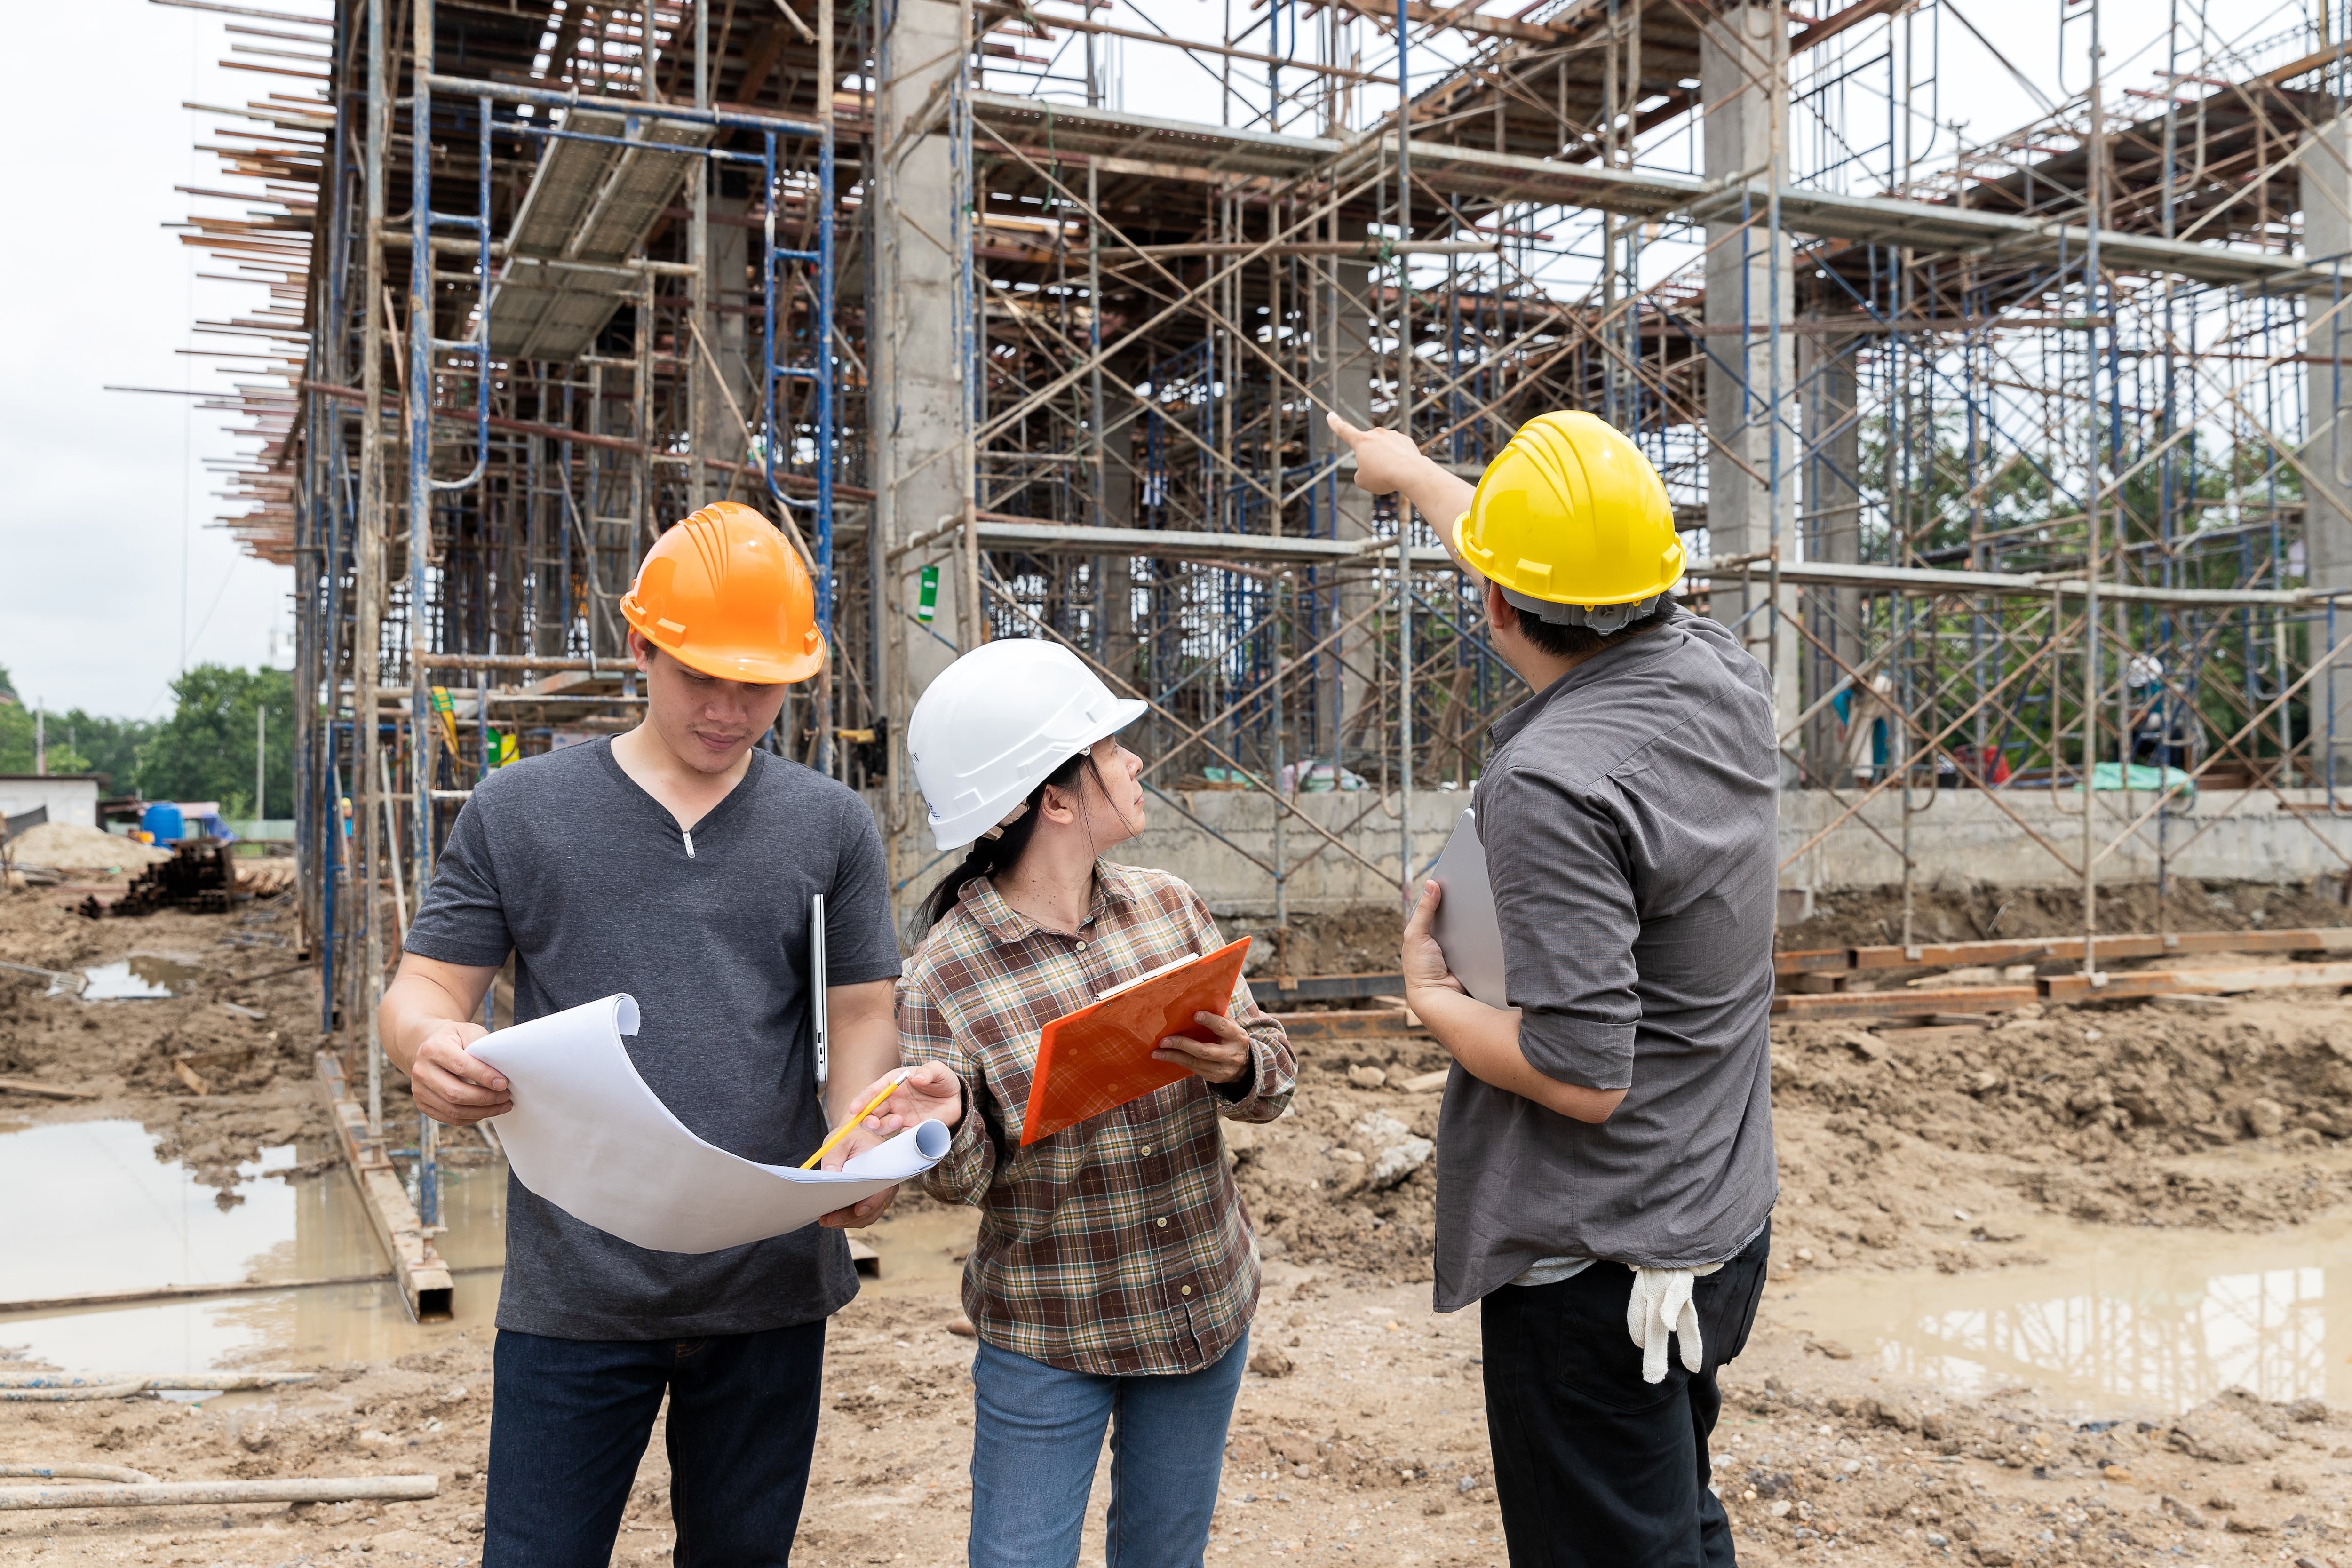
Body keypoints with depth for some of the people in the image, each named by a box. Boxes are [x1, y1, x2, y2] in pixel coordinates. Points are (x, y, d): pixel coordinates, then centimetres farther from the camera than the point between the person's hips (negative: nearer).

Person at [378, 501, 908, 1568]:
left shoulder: (832, 826, 3)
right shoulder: (518, 811, 0)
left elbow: (860, 1016, 4)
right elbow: (422, 989, 1)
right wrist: (430, 1046, -23)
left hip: (771, 1278, 2)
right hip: (575, 1284, -1)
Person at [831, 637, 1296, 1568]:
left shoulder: (1169, 908, -3)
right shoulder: (944, 977, -15)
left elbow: (1274, 1078, 0)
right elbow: (966, 1185, -10)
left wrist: (1240, 1067, -23)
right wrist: (949, 1121, -32)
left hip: (1205, 1310, 4)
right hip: (1047, 1339, -4)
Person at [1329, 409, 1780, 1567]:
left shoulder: (1550, 784, -26)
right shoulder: (1723, 679, -1)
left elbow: (1583, 1078, -27)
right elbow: (1590, 581, 19)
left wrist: (1430, 999, -10)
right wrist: (1413, 474, 31)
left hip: (1593, 1268, -9)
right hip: (1723, 1229, 9)